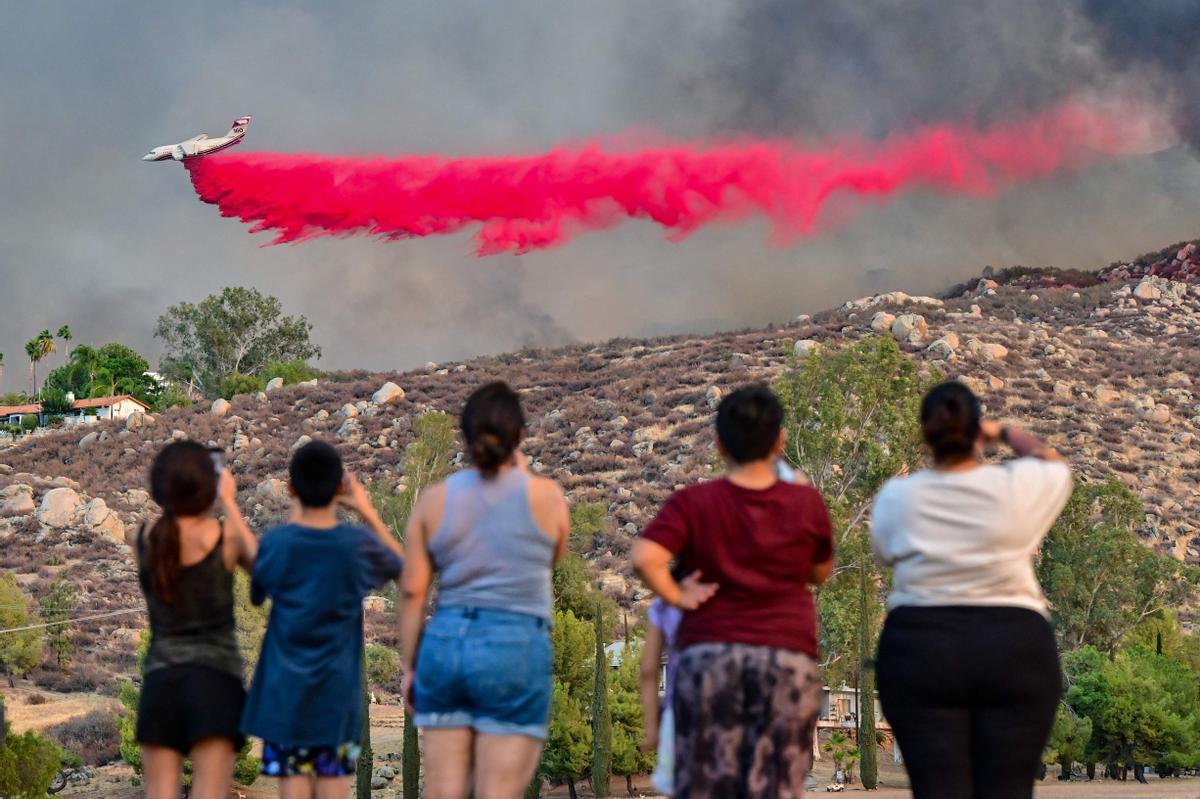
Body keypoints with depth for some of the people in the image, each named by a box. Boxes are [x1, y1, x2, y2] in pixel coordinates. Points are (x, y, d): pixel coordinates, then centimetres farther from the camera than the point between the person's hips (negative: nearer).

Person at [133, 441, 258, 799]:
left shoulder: (141, 540, 4)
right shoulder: (225, 535, -5)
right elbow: (259, 564, 15)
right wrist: (229, 502, 21)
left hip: (160, 680, 3)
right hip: (215, 679, -3)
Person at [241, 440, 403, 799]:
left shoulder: (276, 541, -6)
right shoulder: (357, 544, -6)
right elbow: (403, 565, 15)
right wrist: (367, 512, 14)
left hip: (284, 692, 0)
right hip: (337, 693, 0)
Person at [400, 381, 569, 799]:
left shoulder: (435, 499, 4)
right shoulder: (546, 496, -2)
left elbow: (412, 591, 2)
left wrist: (410, 666, 10)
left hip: (445, 643, 3)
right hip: (516, 647, -3)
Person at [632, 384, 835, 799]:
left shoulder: (693, 503, -1)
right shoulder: (806, 504, 2)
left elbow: (645, 558, -16)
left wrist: (677, 597, 0)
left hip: (709, 655, 0)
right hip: (789, 657, 0)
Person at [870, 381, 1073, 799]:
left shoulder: (895, 497, -1)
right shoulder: (1016, 487, -3)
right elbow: (1055, 465, 19)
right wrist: (1006, 434, 31)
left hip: (920, 651, 1)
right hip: (1014, 650, -1)